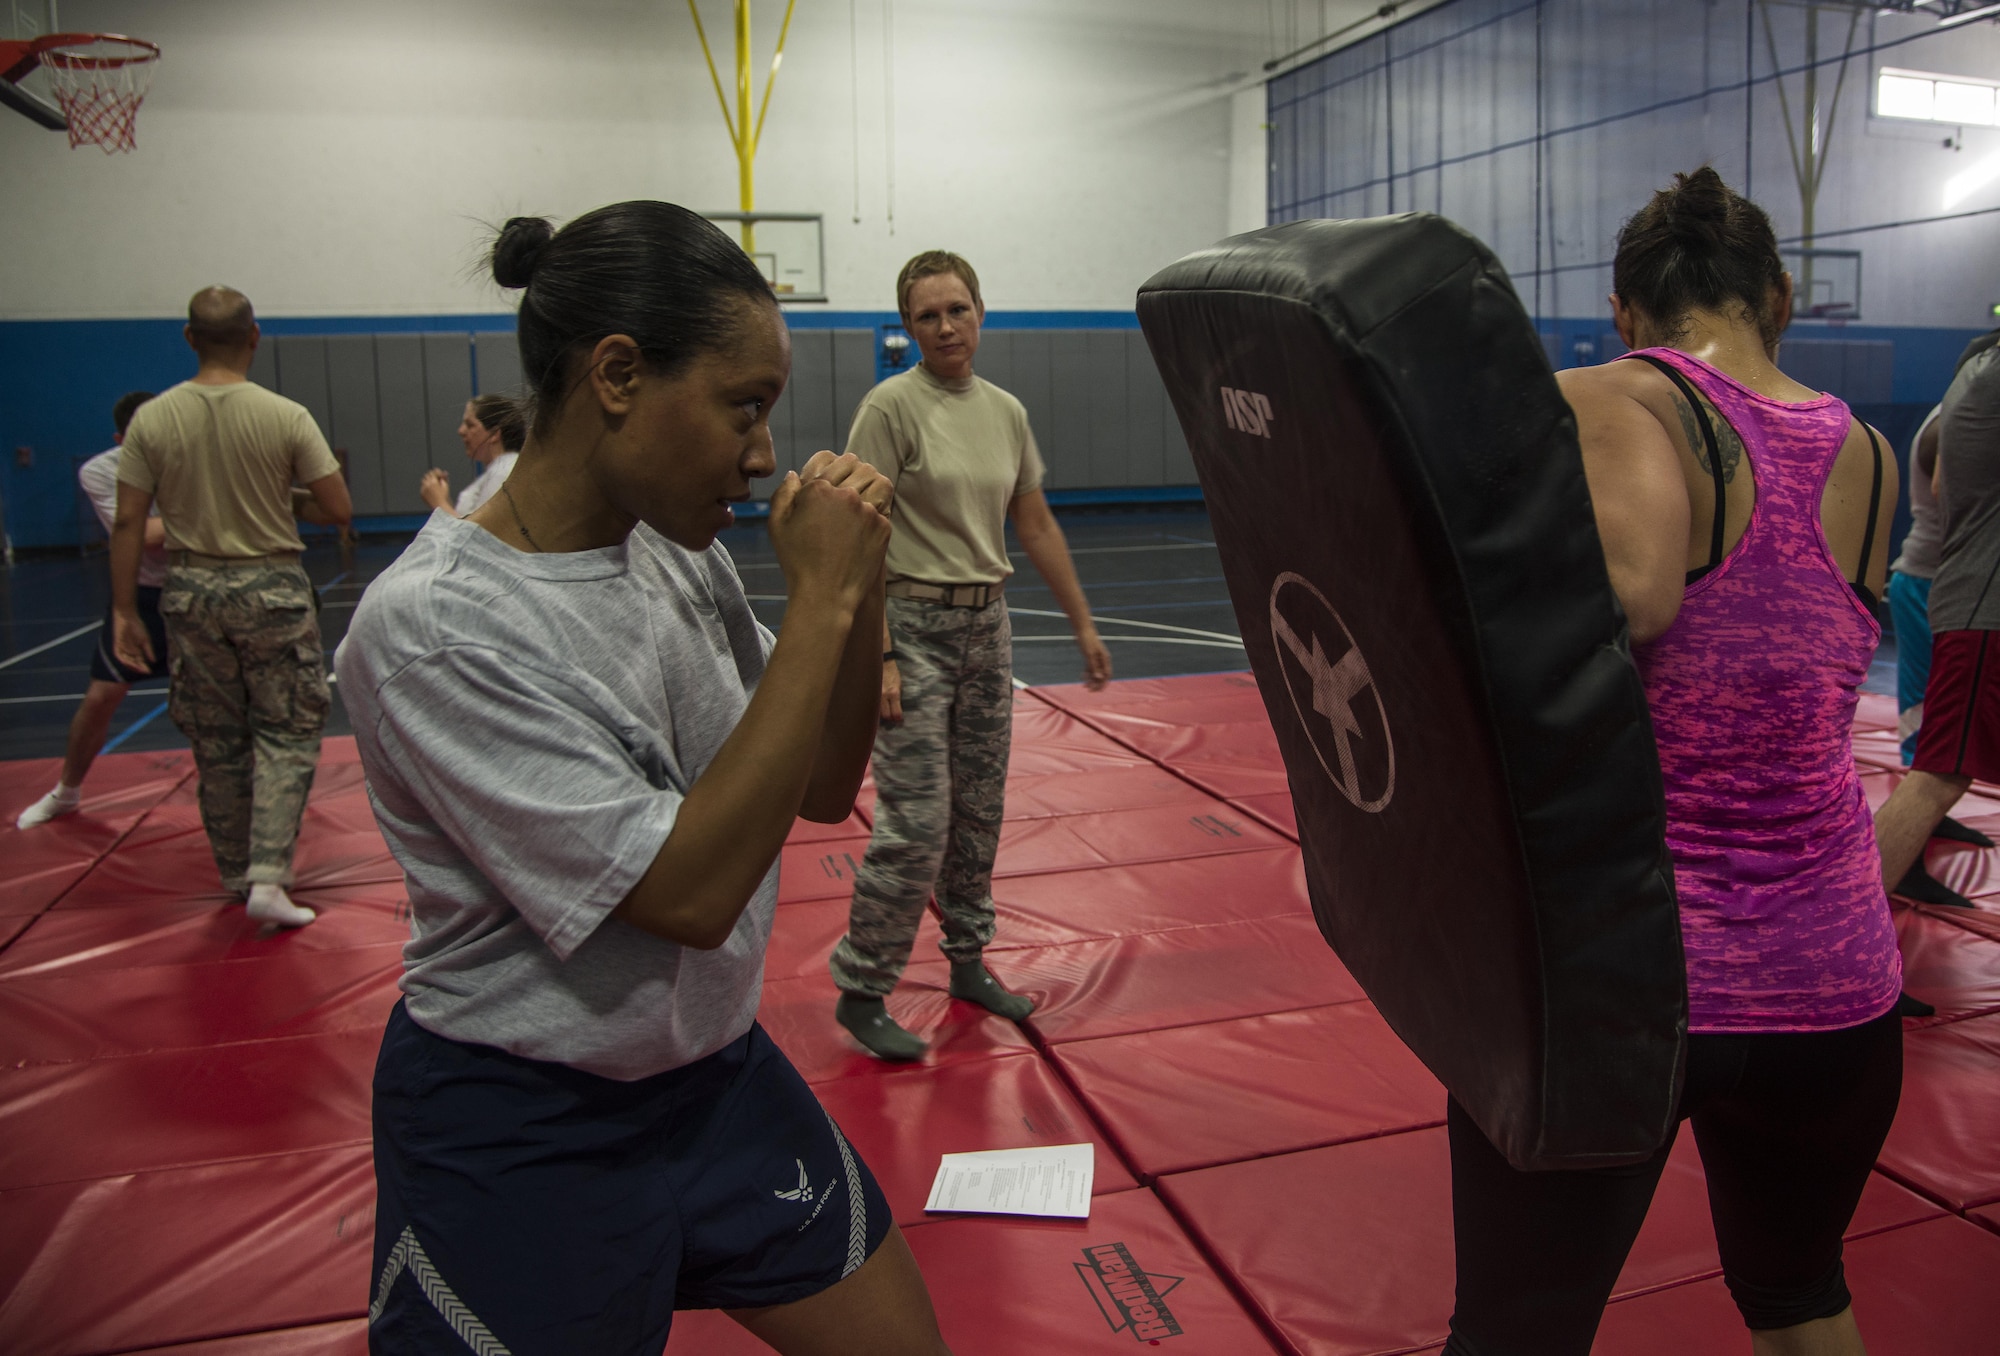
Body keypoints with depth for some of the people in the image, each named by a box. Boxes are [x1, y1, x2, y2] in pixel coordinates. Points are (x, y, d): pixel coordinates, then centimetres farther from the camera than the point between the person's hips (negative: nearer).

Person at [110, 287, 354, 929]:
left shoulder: (151, 419, -3)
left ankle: (236, 875, 27)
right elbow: (339, 511, -8)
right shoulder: (286, 417, -10)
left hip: (193, 590, 3)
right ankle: (267, 876, -6)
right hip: (271, 588, -3)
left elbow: (127, 524, -3)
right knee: (285, 733, 7)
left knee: (217, 743, 14)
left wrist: (124, 611, 4)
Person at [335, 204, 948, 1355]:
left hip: (723, 1079, 6)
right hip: (519, 1139, -6)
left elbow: (823, 789, 4)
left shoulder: (680, 553, -3)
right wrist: (820, 605, -25)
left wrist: (858, 592, -11)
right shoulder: (432, 623, -24)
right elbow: (690, 892, -27)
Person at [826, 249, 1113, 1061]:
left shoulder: (1007, 412, 8)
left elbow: (1037, 525, 15)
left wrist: (1083, 625, 16)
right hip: (915, 627, -6)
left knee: (980, 810, 14)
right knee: (915, 822, -7)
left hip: (988, 627, 7)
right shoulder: (891, 407, -11)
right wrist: (880, 656, -20)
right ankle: (860, 992, 8)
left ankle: (968, 963, 30)